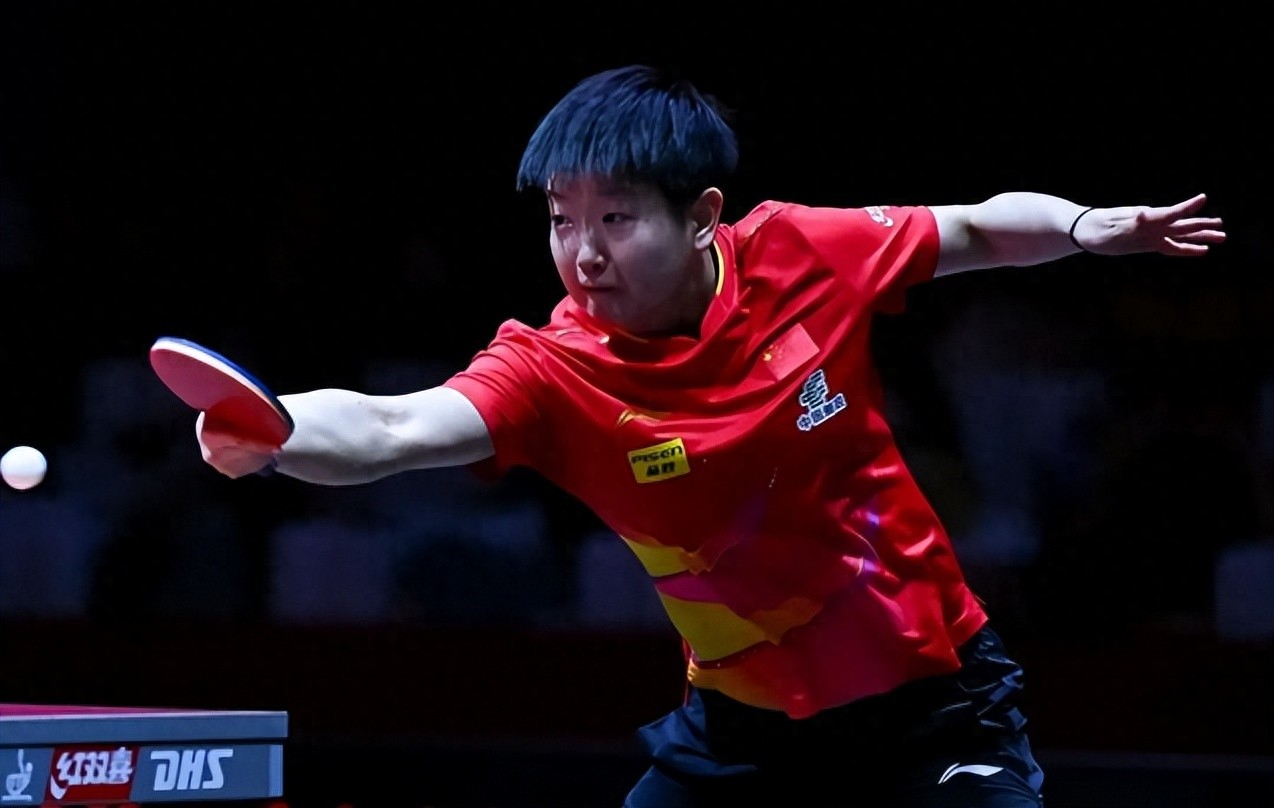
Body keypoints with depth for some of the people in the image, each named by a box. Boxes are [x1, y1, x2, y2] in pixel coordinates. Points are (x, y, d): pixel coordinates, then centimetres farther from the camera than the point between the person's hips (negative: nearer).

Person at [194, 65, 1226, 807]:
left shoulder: (803, 252, -15)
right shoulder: (553, 370, -20)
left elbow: (983, 229, 4)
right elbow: (390, 428, -38)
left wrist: (1086, 227, -14)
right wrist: (268, 433, -58)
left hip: (936, 702, 0)